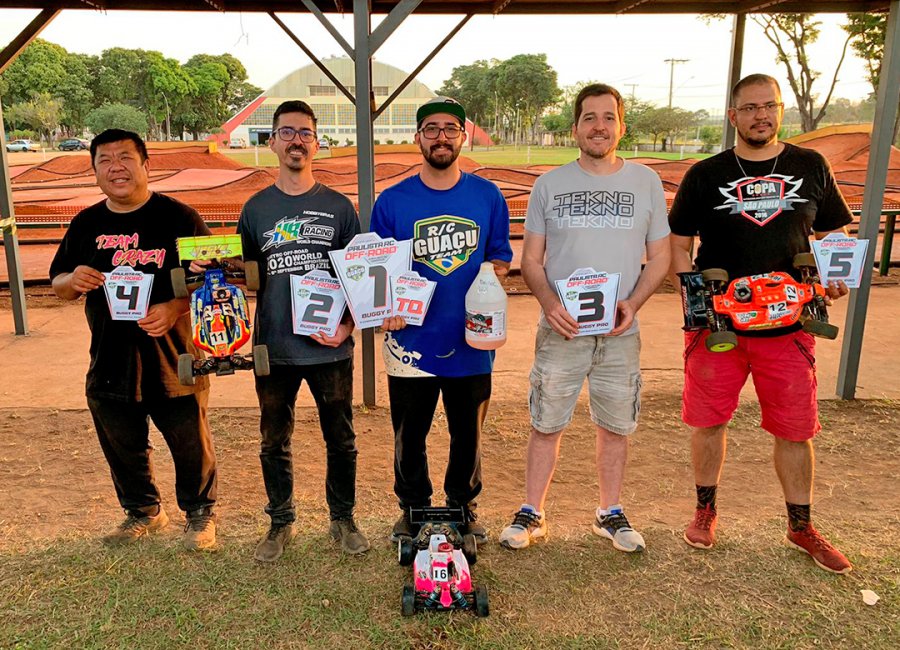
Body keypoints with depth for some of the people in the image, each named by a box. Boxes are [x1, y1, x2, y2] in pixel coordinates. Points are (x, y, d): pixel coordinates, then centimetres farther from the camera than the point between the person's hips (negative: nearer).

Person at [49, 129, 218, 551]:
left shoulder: (179, 217, -6)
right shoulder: (85, 224, 8)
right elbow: (58, 284, 15)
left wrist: (174, 309, -25)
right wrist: (72, 281, -9)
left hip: (173, 360, -4)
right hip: (108, 362, 5)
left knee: (190, 445, 7)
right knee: (122, 448, 18)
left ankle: (199, 514, 30)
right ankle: (143, 513, 41)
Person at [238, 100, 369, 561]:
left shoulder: (338, 206, 3)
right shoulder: (256, 208, 6)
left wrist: (348, 325, -11)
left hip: (330, 346, -1)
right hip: (273, 348, 1)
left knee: (340, 439, 11)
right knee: (274, 443, 12)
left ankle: (343, 519, 31)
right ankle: (281, 522, 32)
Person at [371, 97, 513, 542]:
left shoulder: (487, 197, 3)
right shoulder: (392, 201, -1)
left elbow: (500, 258, 10)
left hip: (471, 340, 1)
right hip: (411, 340, 0)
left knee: (468, 434, 15)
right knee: (409, 436, 13)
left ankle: (463, 506, 38)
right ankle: (412, 509, 35)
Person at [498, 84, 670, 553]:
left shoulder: (646, 183, 6)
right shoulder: (549, 184, 4)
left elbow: (660, 256, 7)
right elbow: (531, 259, 3)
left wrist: (633, 302, -10)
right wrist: (549, 303, -15)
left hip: (620, 332, 1)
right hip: (560, 329, -1)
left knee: (615, 426, 11)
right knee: (546, 424, 6)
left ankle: (610, 513, 30)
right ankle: (531, 514, 22)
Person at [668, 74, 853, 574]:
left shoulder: (811, 168, 8)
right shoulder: (705, 175, 3)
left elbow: (831, 232, 15)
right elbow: (679, 242, 4)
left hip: (789, 324, 1)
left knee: (796, 430, 8)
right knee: (709, 420, 8)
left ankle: (801, 527, 26)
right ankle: (706, 512, 28)